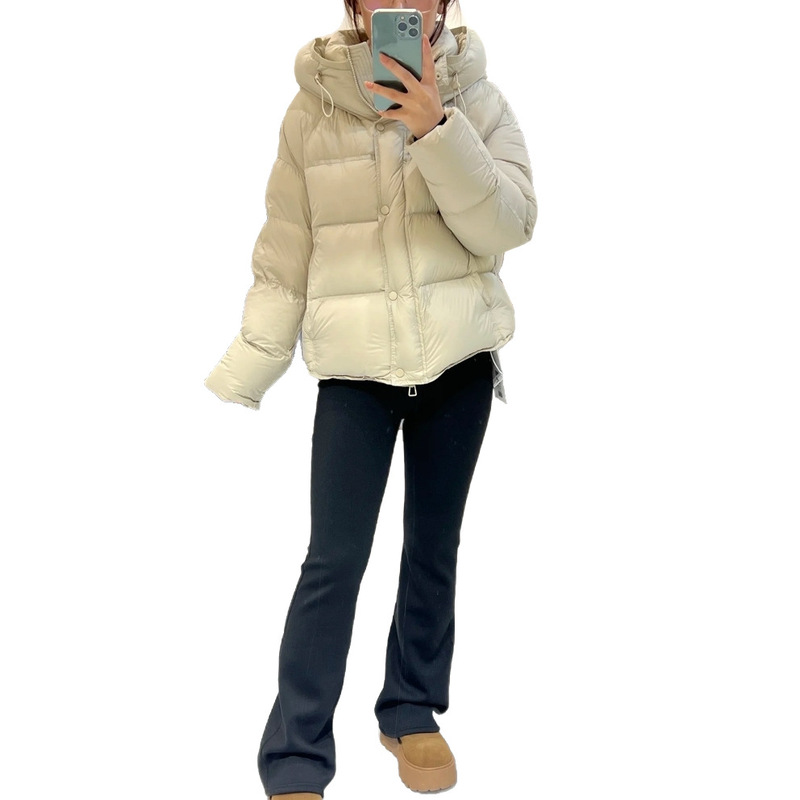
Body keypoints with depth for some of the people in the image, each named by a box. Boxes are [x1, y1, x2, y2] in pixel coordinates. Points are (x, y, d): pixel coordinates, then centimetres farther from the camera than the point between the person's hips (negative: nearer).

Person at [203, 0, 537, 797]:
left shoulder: (476, 101, -1)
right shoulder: (312, 110, -3)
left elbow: (509, 224, -13)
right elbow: (282, 260, 0)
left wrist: (435, 128, -24)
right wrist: (242, 377, -2)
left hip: (458, 360, 2)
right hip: (355, 365, -1)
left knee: (434, 545, 13)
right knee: (334, 558, -4)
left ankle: (412, 713, 31)